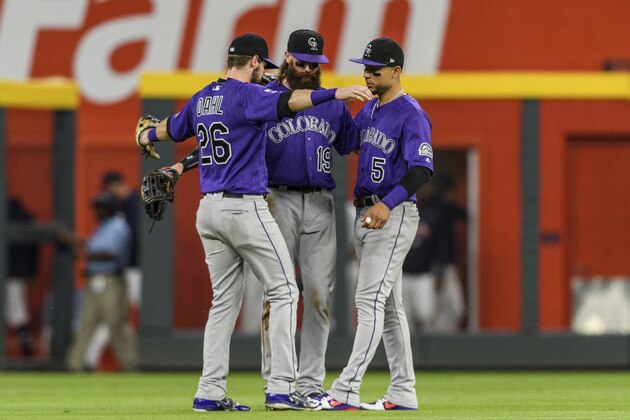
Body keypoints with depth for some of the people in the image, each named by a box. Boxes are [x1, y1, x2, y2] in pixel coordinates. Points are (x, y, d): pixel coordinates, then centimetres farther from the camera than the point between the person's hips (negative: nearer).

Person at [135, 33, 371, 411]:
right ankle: (281, 389, -10)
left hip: (209, 210, 8)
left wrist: (149, 137, 55)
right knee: (283, 291, -2)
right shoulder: (247, 94, -10)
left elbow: (173, 128, 32)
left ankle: (210, 393, 7)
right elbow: (285, 102, -29)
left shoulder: (202, 99, 14)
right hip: (245, 207, -8)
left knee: (225, 301, 12)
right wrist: (333, 94, -41)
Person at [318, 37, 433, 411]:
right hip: (366, 214, 10)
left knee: (370, 300, -14)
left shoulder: (412, 115, -13)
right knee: (389, 305, 11)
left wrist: (388, 204, -34)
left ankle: (346, 391, -20)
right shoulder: (370, 110, 15)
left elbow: (422, 169, -23)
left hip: (395, 216, -10)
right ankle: (403, 392, 15)